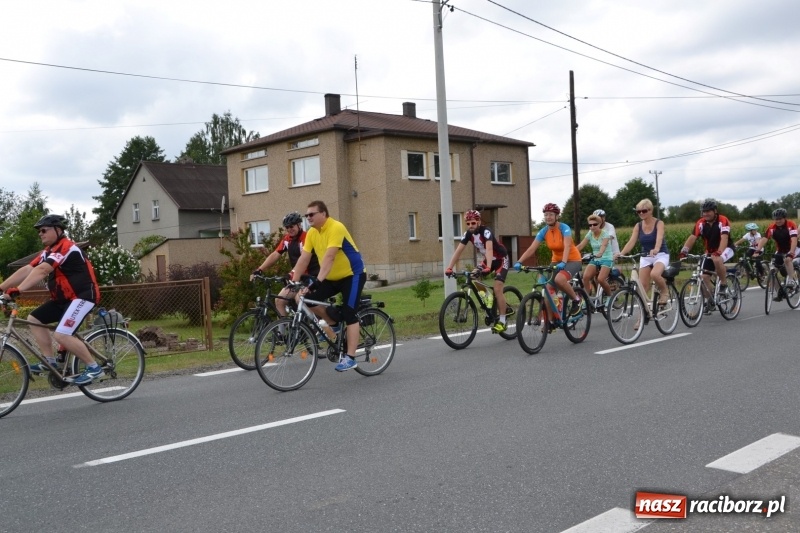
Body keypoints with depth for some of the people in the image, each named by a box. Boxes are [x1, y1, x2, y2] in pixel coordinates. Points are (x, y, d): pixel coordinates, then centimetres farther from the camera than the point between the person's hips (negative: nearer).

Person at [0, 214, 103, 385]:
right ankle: (50, 362, 10)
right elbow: (27, 270, 4)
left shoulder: (66, 247, -17)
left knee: (61, 335, -22)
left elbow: (41, 271, -29)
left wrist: (17, 290, -36)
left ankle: (94, 368, -11)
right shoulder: (48, 251, 13)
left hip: (82, 295, -10)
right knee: (34, 319, 6)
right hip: (64, 298, 10)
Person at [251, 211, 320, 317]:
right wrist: (259, 270, -9)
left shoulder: (307, 238, -18)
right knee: (279, 300, -1)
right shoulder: (286, 239, 3)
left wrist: (293, 274, -44)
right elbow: (275, 255, 1)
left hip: (312, 276, -7)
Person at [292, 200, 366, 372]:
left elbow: (329, 257, -32)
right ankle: (336, 325, 11)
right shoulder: (311, 233, 0)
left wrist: (318, 281, -40)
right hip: (332, 278, 7)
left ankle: (350, 357, -6)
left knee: (349, 315, -11)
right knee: (308, 298, -10)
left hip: (352, 275, -7)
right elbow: (304, 258, -1)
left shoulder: (336, 228, -23)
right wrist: (294, 281, -9)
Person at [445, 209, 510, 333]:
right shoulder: (468, 234, -11)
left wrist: (488, 268, -59)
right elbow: (458, 251, -16)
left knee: (497, 289, -18)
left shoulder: (486, 231, -30)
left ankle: (502, 322, -9)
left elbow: (489, 249, -44)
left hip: (500, 259, -7)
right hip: (486, 259, 7)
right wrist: (449, 267, -27)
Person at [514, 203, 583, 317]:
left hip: (572, 260, -6)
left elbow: (567, 246, -34)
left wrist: (563, 263, -51)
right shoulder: (543, 231, -6)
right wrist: (519, 262, -26)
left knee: (559, 279, -34)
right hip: (556, 261, 6)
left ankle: (576, 299, -9)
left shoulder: (564, 228, -20)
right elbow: (531, 249, -13)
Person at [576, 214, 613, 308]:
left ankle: (609, 295, 3)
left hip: (606, 259, -4)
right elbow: (580, 246, -4)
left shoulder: (605, 234, -10)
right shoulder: (590, 234, 4)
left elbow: (603, 245, -29)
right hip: (595, 259, 4)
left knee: (601, 279, -27)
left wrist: (599, 253, -50)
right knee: (586, 277, -24)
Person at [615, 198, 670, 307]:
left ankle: (664, 292, -4)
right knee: (642, 286, -2)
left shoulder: (659, 223, -11)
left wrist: (656, 249, -52)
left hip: (660, 255, -5)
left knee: (654, 274, -33)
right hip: (645, 257, 5)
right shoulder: (638, 226, 0)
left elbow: (659, 238, -30)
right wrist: (621, 253, -30)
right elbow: (631, 242, -12)